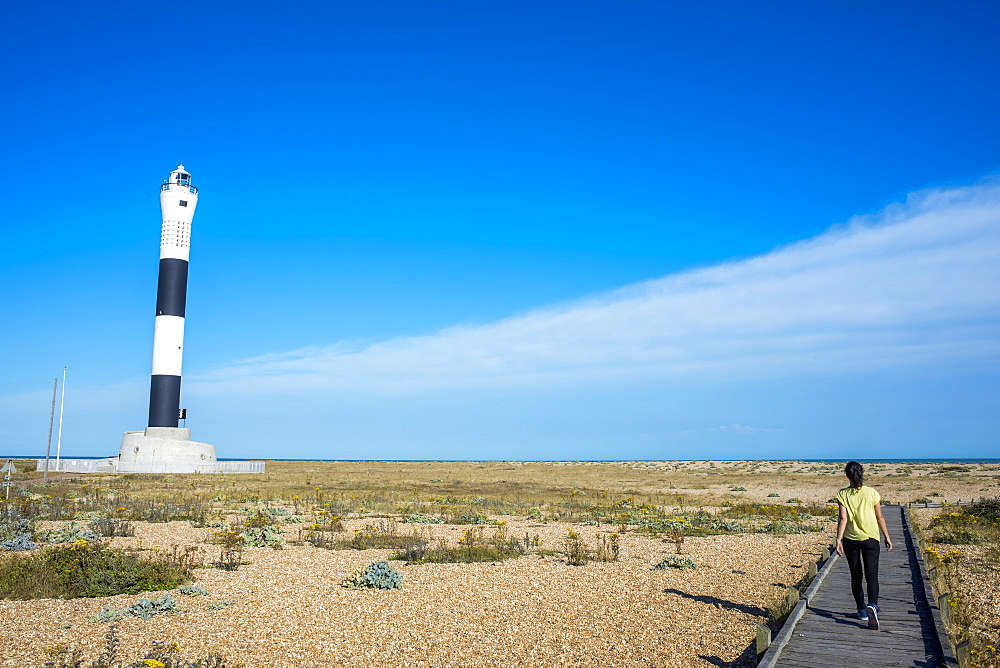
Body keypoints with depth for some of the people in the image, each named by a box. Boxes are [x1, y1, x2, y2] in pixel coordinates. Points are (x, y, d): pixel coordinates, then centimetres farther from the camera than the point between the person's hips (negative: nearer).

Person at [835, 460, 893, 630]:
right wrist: (887, 538, 11)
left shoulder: (843, 494, -6)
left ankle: (862, 610, 21)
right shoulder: (871, 493, -4)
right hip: (870, 539, 0)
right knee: (871, 575, 0)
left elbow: (843, 519, -11)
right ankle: (872, 605, -24)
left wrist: (838, 540, -10)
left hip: (850, 539, 1)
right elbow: (880, 517, 1)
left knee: (856, 576, 13)